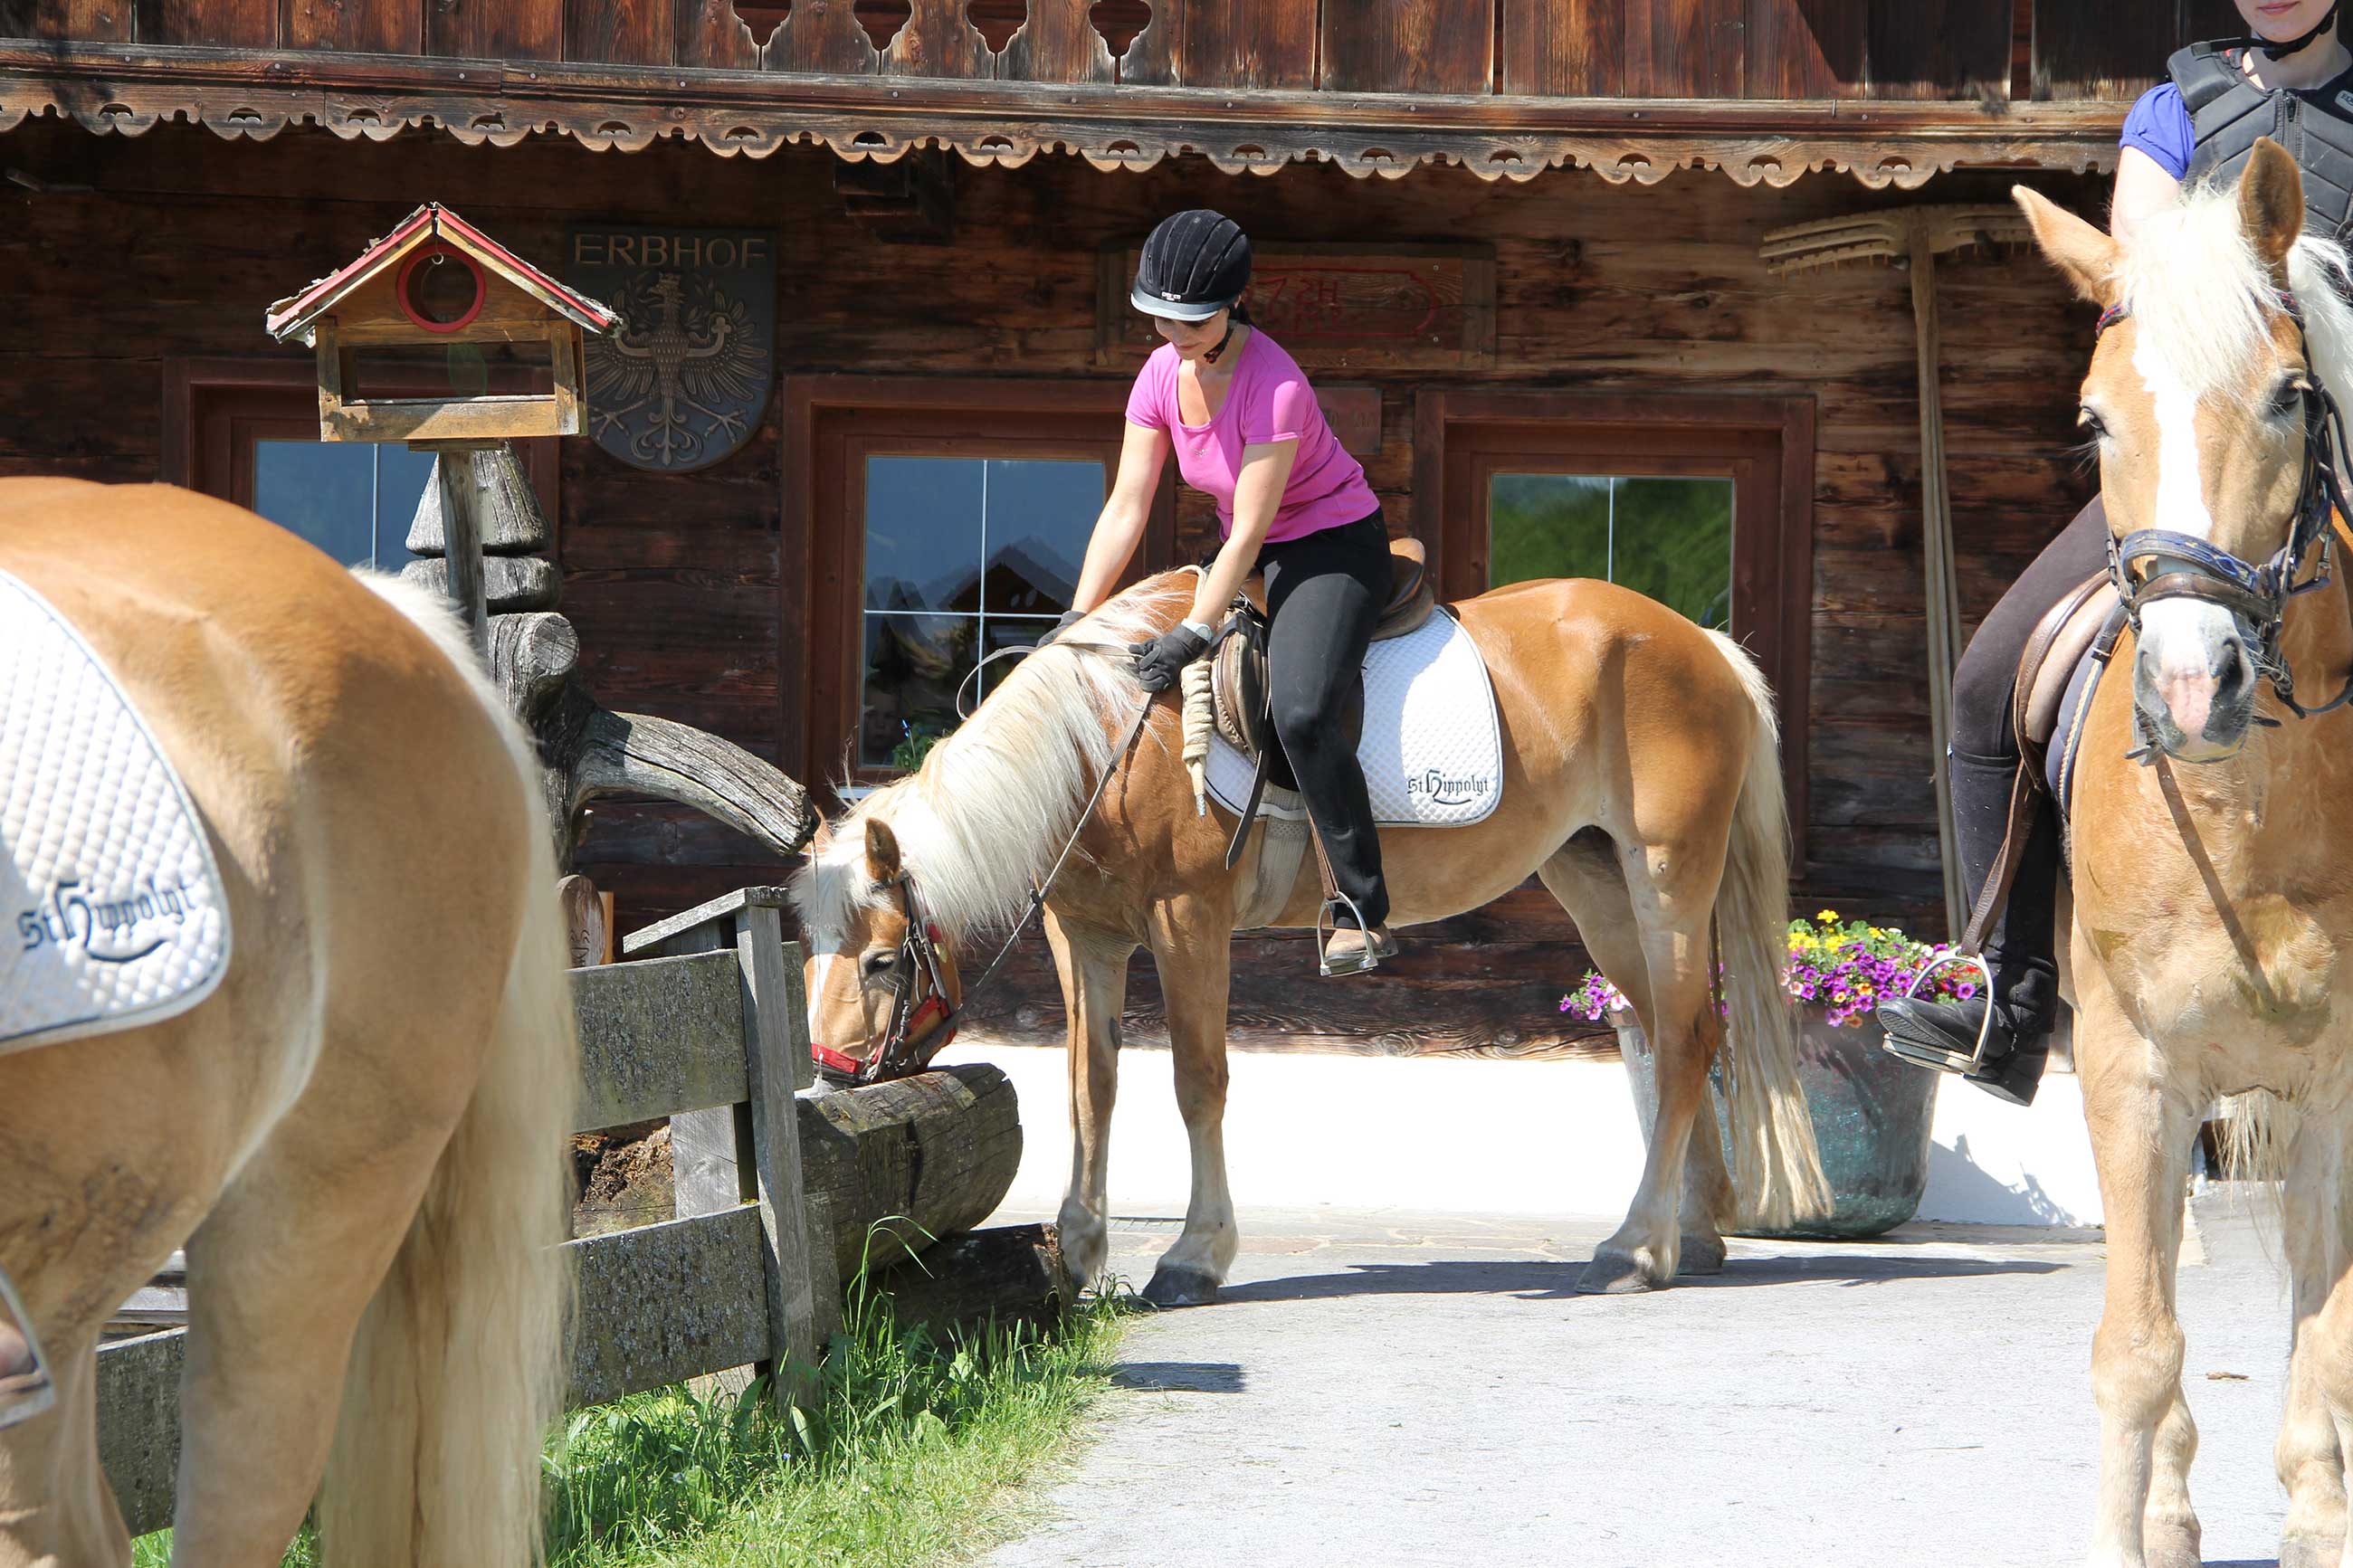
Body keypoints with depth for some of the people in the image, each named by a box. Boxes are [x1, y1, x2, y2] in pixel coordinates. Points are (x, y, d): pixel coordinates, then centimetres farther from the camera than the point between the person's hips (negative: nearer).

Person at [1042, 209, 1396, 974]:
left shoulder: (1275, 386, -27)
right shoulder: (1163, 374, -5)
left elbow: (1248, 535, -27)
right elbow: (1126, 509, -4)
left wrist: (1193, 635, -31)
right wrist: (1078, 619, -11)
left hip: (1335, 546, -9)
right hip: (1252, 556, 9)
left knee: (1302, 713, -29)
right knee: (1135, 654, 11)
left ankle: (1364, 911, -23)